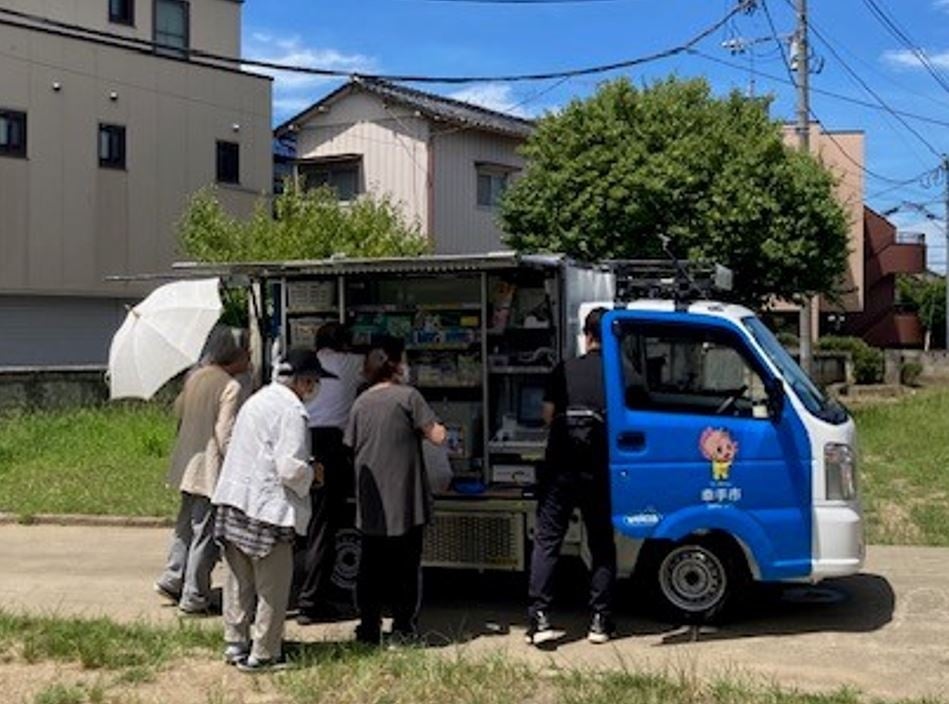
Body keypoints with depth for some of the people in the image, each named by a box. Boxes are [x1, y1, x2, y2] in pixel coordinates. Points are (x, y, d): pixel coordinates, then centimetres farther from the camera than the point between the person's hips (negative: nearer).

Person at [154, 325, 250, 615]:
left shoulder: (195, 377, 7)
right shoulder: (232, 388, -18)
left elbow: (178, 410, 18)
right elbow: (226, 435, -21)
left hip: (189, 465, 8)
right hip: (213, 471, -8)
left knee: (186, 524, 22)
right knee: (205, 534, 1)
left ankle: (171, 579, 27)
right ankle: (194, 597, 8)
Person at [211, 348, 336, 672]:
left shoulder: (257, 400, 14)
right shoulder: (291, 411, -14)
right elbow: (291, 469, -21)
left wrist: (305, 467, 18)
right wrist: (312, 473, 0)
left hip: (234, 502, 9)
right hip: (266, 509, -9)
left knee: (240, 579, 19)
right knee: (272, 585, 3)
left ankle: (236, 644, 28)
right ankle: (263, 655, 10)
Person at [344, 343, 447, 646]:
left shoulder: (360, 402, 4)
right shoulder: (408, 396, -9)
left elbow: (352, 447, 11)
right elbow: (437, 436, -12)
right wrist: (437, 427, 9)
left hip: (370, 503, 4)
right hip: (405, 501, -4)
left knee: (371, 567, 12)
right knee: (406, 567, 7)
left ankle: (369, 628, 14)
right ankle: (404, 629, 11)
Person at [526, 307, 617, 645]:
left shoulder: (564, 370, 6)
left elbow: (548, 414, 6)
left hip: (560, 468, 0)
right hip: (598, 469, 0)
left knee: (546, 541, 4)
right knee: (601, 545, 11)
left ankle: (540, 617, -2)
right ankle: (600, 620, 11)